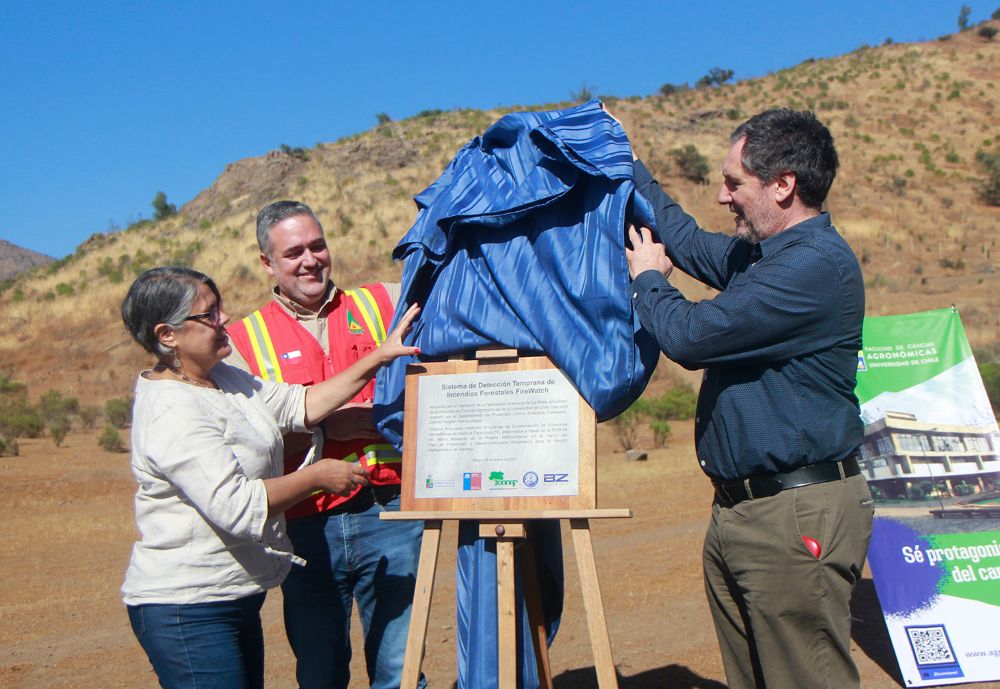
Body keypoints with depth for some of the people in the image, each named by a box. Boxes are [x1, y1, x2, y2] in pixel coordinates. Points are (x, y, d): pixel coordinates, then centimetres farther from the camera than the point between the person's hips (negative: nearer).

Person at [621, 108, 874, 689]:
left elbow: (691, 335, -19)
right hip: (736, 510, 10)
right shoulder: (761, 254, 13)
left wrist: (648, 278, 2)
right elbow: (685, 238, 31)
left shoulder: (817, 264, -18)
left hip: (797, 518, -10)